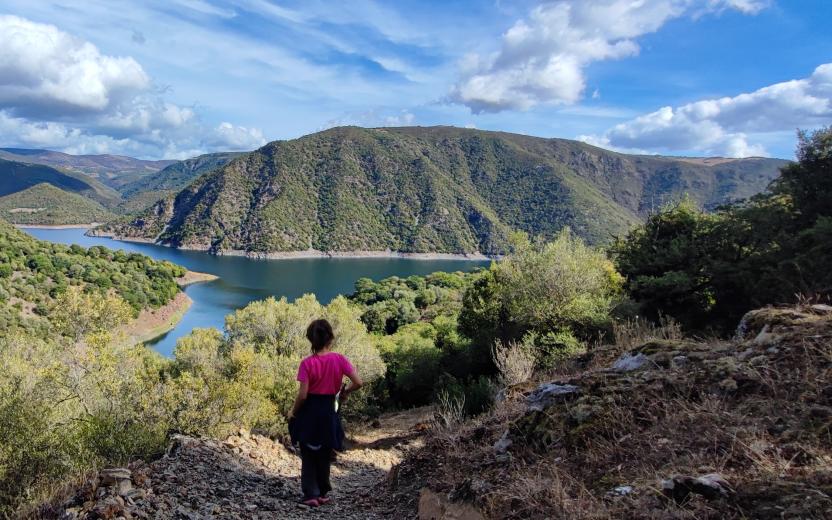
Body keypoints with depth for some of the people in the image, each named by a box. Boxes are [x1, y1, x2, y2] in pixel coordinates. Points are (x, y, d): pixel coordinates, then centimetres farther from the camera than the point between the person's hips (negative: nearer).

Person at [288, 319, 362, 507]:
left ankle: (311, 495, 11)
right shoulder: (339, 359, -9)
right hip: (328, 412, 2)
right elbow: (358, 383, -14)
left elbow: (302, 394, -15)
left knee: (308, 456, 13)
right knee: (324, 456, 19)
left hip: (308, 412, -2)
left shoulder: (307, 363, -13)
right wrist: (345, 392, 5)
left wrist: (293, 412, 2)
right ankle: (322, 493, 29)